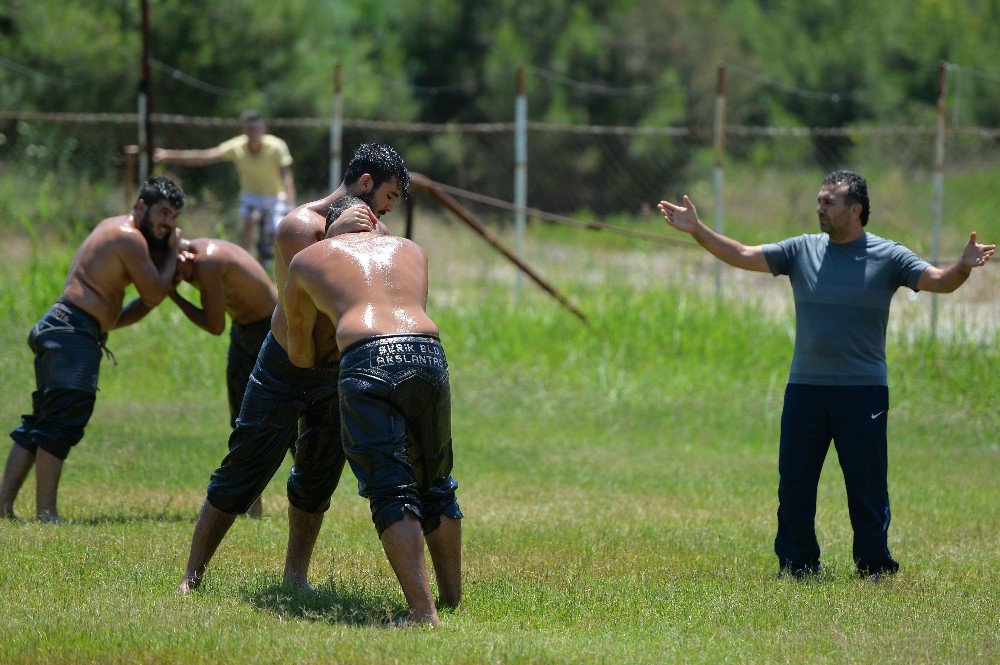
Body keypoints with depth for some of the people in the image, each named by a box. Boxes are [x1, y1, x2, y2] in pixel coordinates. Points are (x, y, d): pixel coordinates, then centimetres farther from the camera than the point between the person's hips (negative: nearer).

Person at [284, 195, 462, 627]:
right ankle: (452, 596, 27)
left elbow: (300, 353, 36)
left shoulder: (308, 259, 26)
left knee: (391, 491, -3)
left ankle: (423, 611, -15)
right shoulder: (411, 250, 33)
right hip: (427, 353, 3)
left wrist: (305, 358, 60)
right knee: (435, 485, 21)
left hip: (367, 359, -3)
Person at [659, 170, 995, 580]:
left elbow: (938, 281, -11)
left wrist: (963, 268, -31)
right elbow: (742, 256, 8)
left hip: (863, 391, -3)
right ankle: (797, 564, 16)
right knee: (794, 483, 5)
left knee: (867, 485, 0)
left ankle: (875, 569, 10)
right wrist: (696, 230, -1)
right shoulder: (802, 251, 8)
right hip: (804, 388, 3)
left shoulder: (889, 256, -1)